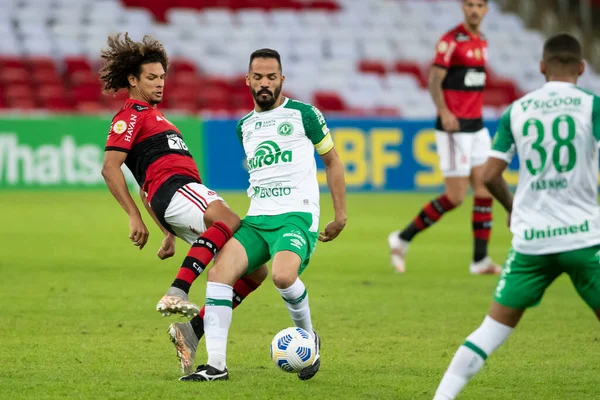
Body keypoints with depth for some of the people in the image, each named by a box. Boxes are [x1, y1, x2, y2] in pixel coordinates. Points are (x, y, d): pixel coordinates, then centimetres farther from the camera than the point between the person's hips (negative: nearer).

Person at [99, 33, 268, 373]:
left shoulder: (154, 116, 35)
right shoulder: (131, 116, 5)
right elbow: (110, 168, -9)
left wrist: (169, 233, 34)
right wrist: (135, 217, -15)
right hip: (173, 190, -9)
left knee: (255, 271, -2)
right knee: (230, 221, -39)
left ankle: (191, 332, -3)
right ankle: (176, 294, -50)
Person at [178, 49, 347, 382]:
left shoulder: (304, 114, 3)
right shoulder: (244, 126, 18)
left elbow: (332, 161, 10)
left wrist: (341, 215, 7)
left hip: (297, 215, -5)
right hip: (256, 218, 5)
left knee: (283, 275, -33)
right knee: (219, 272, -18)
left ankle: (308, 337, -3)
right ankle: (216, 364, -17)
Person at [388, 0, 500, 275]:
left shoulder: (482, 42, 13)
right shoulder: (451, 40, -12)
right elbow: (434, 80, -16)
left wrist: (475, 114, 19)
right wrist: (444, 113, -29)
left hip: (476, 126, 8)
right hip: (453, 127, -8)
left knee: (485, 188, 2)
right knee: (455, 197, -7)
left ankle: (480, 259, 6)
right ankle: (402, 239, 6)